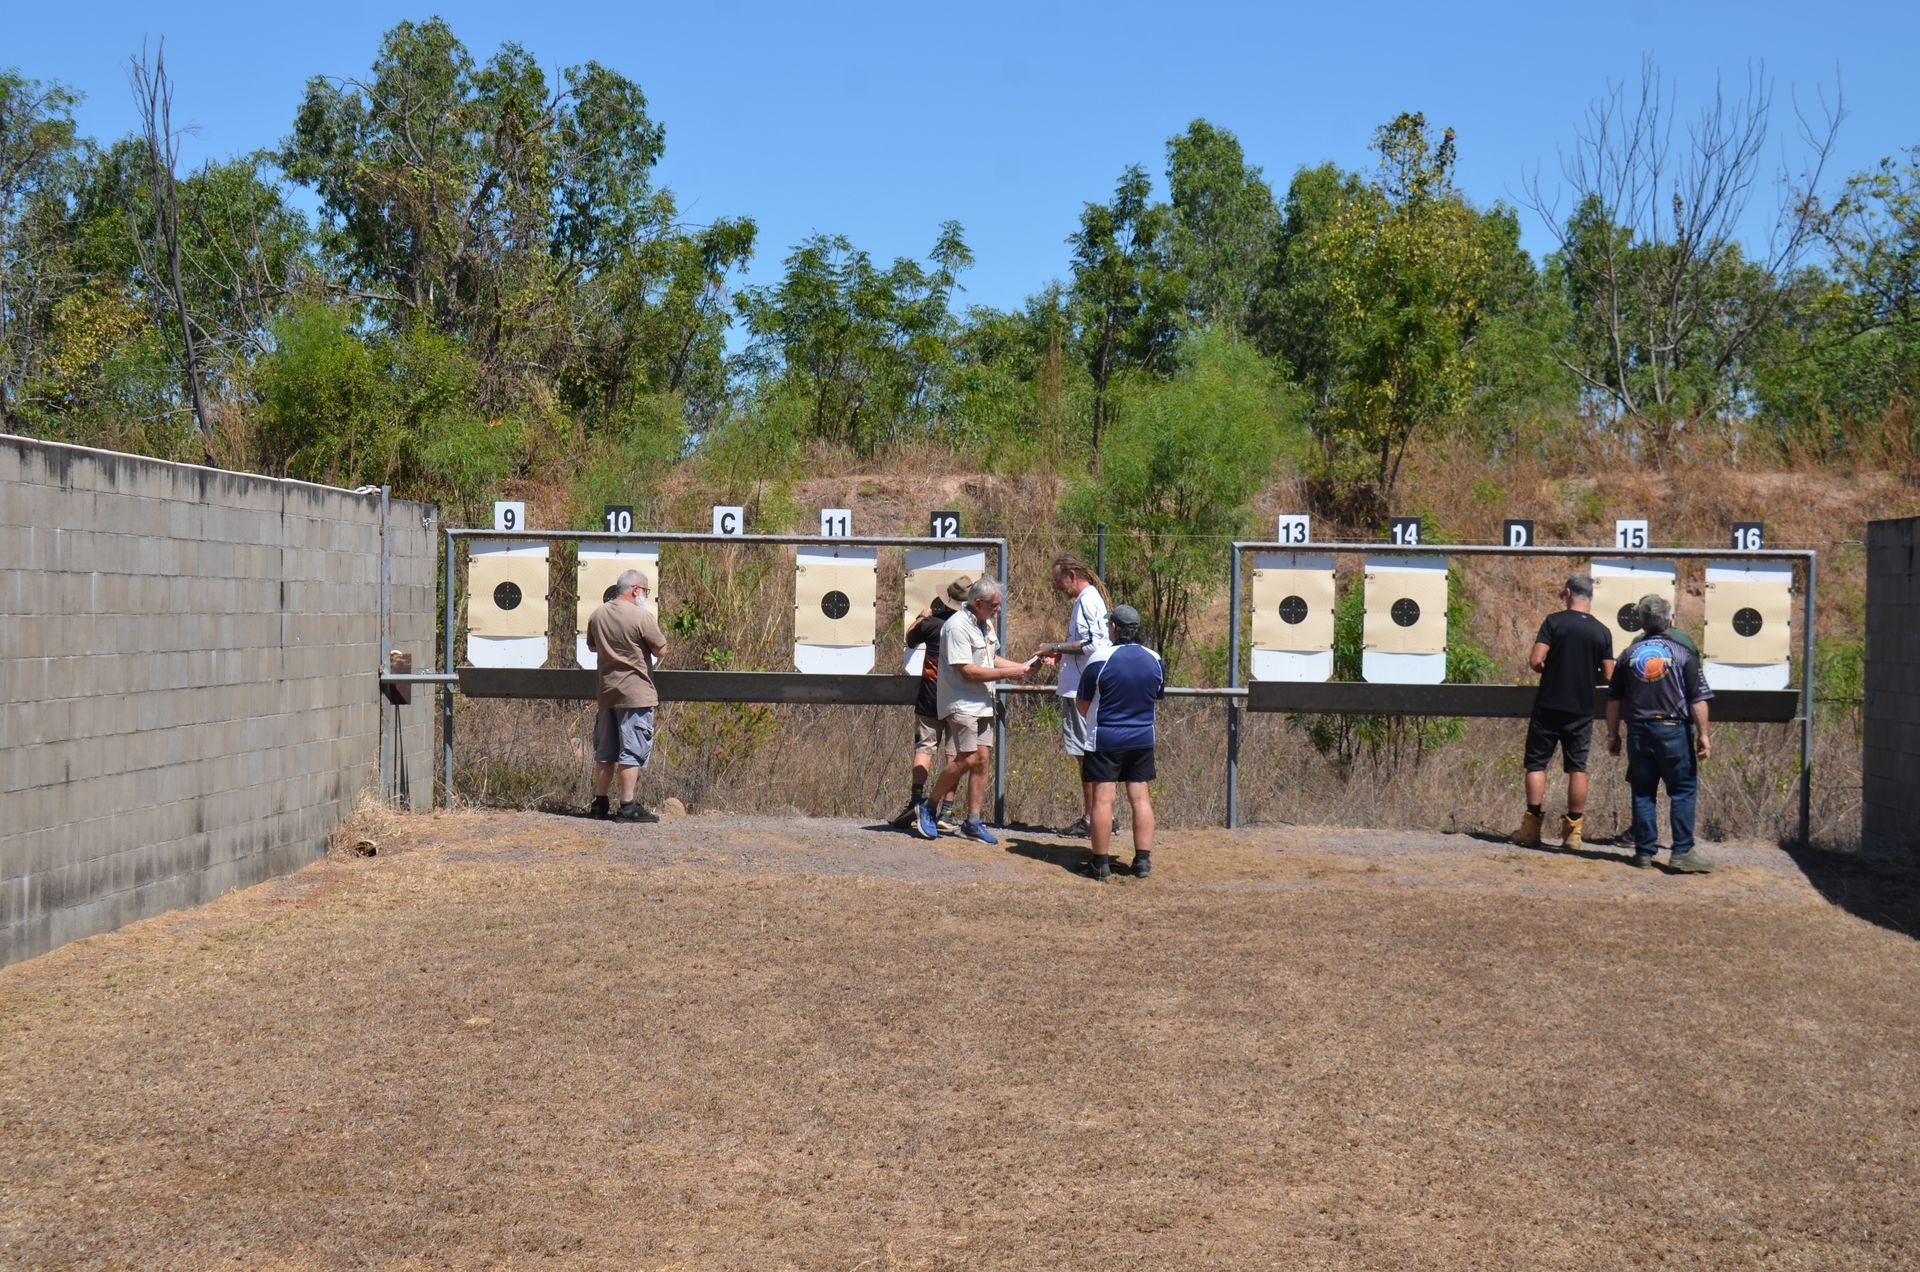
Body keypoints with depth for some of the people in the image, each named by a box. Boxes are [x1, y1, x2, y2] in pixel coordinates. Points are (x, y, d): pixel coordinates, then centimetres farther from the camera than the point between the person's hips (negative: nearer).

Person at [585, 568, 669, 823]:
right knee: (633, 751, -3)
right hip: (635, 693, -7)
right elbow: (661, 651, -9)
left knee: (605, 751, 14)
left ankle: (600, 802, 19)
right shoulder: (642, 617, -15)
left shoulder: (597, 615, 6)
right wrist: (653, 630, 6)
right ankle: (627, 806, -4)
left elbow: (592, 646, 22)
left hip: (606, 692, 7)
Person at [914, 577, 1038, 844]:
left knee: (982, 758, 2)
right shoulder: (957, 627, -17)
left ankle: (973, 822, 7)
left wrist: (1020, 666, 11)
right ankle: (928, 807, 1)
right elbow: (968, 672, -21)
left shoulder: (986, 624, 14)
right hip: (961, 704, -9)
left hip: (982, 704, 9)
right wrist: (1007, 673, -15)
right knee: (968, 759, -16)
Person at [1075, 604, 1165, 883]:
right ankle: (1143, 860, 9)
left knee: (1102, 799, -1)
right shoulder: (1155, 660, 1)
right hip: (1142, 738, 4)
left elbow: (1081, 702, -4)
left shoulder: (1101, 660, -13)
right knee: (1140, 798, 9)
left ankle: (1101, 863, 1)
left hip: (1104, 739, -4)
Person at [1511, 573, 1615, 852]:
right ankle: (1573, 830, 7)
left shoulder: (1554, 621, -7)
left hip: (1548, 705, -2)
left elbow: (1535, 661, -13)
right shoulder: (1602, 631, 2)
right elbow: (1608, 676, 3)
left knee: (1536, 763, 4)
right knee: (1577, 768, 8)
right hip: (1582, 710, 2)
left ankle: (1531, 827, -1)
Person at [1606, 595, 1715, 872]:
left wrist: (1613, 735, 18)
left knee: (1643, 792, 8)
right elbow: (1698, 699, -5)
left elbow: (1614, 700, 10)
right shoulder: (1682, 654, -2)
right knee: (1683, 790, 3)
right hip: (1673, 729, -3)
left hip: (1638, 731, 3)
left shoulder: (1629, 654, 6)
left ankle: (1644, 851, 10)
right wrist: (1702, 735, -1)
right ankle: (1682, 852, -3)